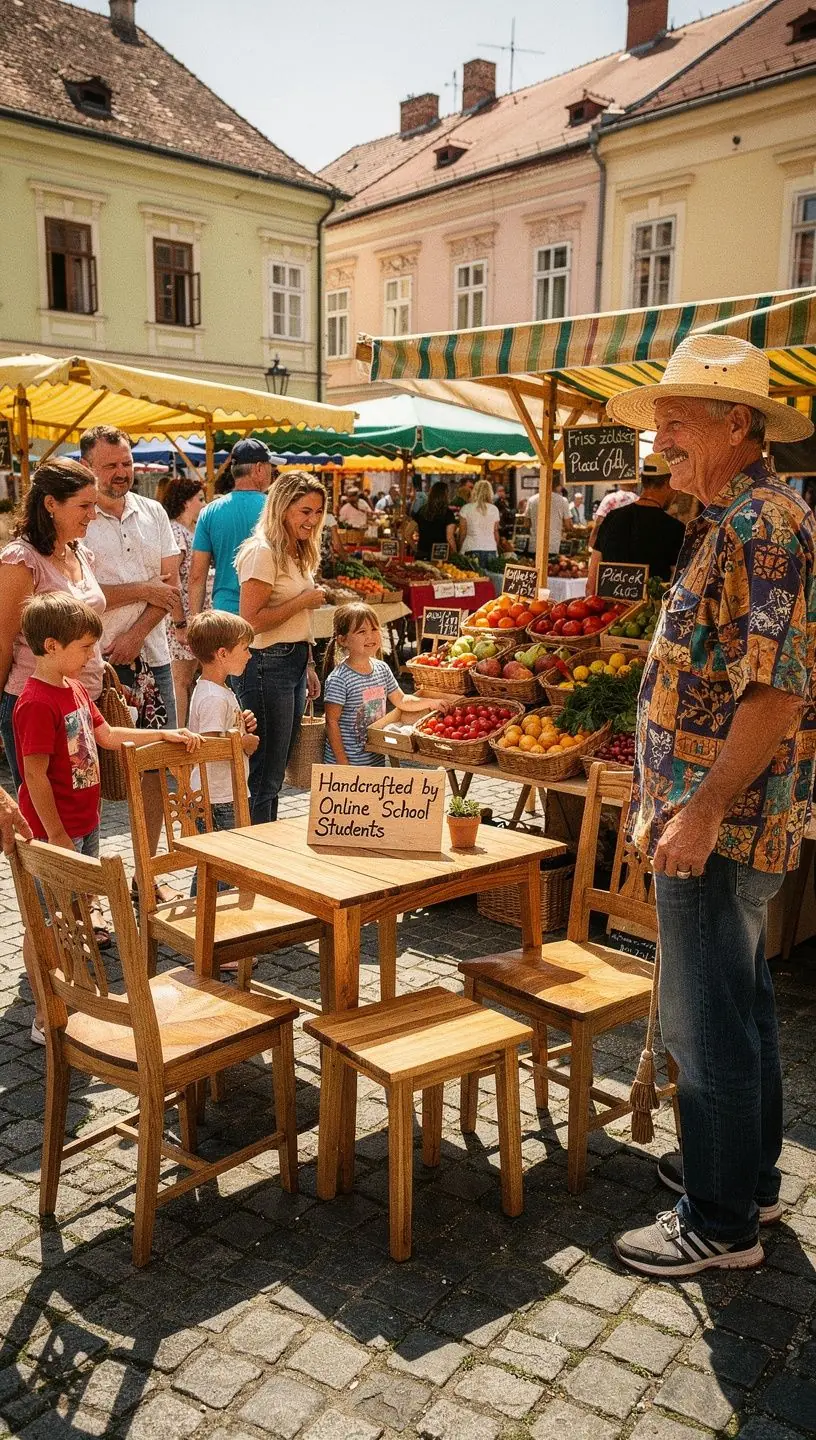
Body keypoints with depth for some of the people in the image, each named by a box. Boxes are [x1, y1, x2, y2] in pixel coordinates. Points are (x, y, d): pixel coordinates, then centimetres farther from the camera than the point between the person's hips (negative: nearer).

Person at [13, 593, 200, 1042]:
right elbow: (35, 776, -22)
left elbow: (108, 735, 20)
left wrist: (165, 735, 13)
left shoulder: (75, 689, 8)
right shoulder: (36, 703, -22)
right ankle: (45, 1018, 14)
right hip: (55, 832, -9)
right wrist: (57, 837, -21)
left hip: (84, 824, 9)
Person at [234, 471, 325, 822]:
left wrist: (308, 667, 18)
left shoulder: (298, 553, 15)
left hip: (294, 663, 10)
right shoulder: (262, 553, -14)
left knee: (275, 772, 15)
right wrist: (304, 601, -15)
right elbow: (252, 621, -21)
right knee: (264, 774, -3)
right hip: (267, 665, -9)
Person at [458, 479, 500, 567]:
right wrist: (496, 550, 21)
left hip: (471, 550, -2)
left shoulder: (466, 509, 0)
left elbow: (462, 533, 2)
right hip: (491, 549, 2)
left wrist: (460, 550, 11)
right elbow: (496, 532, 10)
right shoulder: (494, 509, 6)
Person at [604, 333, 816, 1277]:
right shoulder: (727, 521, 15)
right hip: (720, 815, 11)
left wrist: (702, 810, -24)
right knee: (738, 1003, 20)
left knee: (706, 1022, 0)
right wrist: (671, 793, 21)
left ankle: (719, 1223, 15)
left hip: (723, 819, -11)